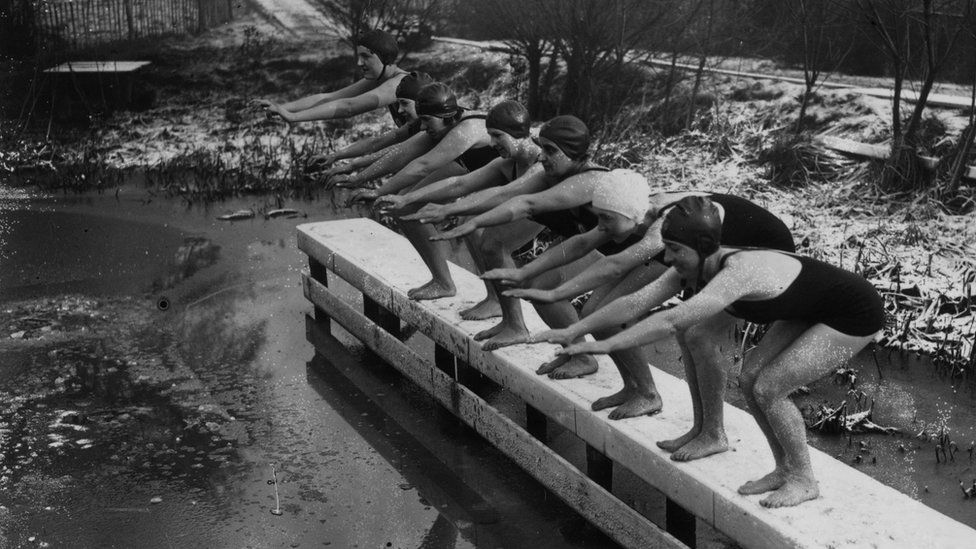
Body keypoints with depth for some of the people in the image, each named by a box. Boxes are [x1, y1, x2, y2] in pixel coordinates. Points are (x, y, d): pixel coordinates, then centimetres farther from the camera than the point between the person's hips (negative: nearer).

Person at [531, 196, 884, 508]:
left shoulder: (739, 273, -36)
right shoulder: (692, 269, -10)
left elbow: (672, 321, -43)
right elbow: (635, 303, -11)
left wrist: (604, 346, -41)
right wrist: (571, 333, -15)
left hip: (855, 315, -9)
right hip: (811, 313, 9)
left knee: (768, 389, -13)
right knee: (750, 377, 2)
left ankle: (803, 481, 6)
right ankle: (784, 470, 17)